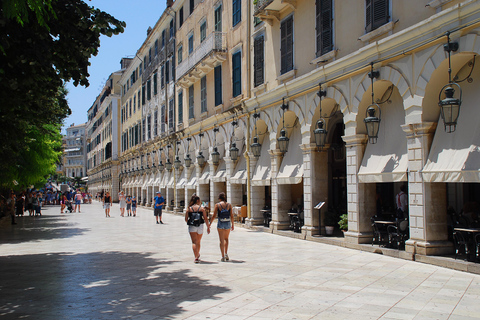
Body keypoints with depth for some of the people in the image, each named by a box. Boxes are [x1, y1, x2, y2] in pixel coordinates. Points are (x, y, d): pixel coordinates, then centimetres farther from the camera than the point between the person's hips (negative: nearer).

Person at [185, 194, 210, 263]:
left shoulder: (189, 209, 1)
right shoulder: (201, 208, 0)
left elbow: (186, 219, 2)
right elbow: (206, 219, -3)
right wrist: (208, 227, 5)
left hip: (192, 226, -1)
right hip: (200, 226, 1)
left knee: (194, 242, -3)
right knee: (198, 242, 18)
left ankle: (196, 257, -16)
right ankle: (198, 255, 34)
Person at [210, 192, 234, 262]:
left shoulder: (217, 205, -4)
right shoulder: (229, 205, 1)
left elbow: (214, 215, -6)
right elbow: (231, 216, 0)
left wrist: (210, 223, 5)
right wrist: (232, 225, 11)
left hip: (220, 223, -2)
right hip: (228, 223, 2)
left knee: (221, 240, 4)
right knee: (226, 239, 23)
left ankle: (223, 257, 1)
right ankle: (226, 254, 15)